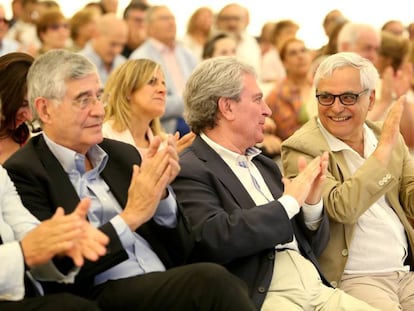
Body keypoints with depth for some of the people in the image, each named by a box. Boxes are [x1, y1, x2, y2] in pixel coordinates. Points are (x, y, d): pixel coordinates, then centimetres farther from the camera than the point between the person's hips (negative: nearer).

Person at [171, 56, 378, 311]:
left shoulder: (265, 165, 20)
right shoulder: (188, 171, -3)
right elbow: (216, 239, -20)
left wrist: (312, 203, 2)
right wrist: (289, 201, -10)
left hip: (318, 290, 8)